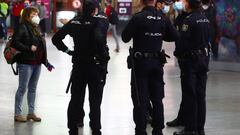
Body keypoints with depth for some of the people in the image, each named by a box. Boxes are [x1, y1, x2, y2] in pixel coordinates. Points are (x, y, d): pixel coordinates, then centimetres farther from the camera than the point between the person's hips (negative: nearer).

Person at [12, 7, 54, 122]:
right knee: (23, 88, -2)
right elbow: (15, 42, -17)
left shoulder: (36, 28, 16)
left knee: (33, 88, 13)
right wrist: (29, 48, -20)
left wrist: (45, 62, 14)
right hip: (26, 63, -8)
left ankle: (31, 113, 21)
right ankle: (17, 114, 4)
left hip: (37, 63, 8)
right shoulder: (23, 28, -8)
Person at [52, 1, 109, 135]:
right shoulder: (96, 23, -13)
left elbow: (56, 38, 2)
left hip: (78, 64, 4)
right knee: (95, 101, 4)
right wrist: (104, 55, -16)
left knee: (76, 98, 11)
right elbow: (99, 39, -30)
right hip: (95, 65, -4)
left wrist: (68, 51, 7)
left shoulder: (73, 22, 2)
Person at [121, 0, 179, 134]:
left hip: (140, 62, -4)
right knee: (157, 98, 13)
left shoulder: (138, 18, -15)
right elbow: (175, 36, 4)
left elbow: (125, 37, -10)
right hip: (157, 62, 4)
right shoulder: (163, 18, -2)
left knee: (140, 99, 1)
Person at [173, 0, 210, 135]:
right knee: (201, 95, 11)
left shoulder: (189, 20, -17)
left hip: (191, 59, -7)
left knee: (190, 95, -1)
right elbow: (208, 39, 10)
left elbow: (183, 41, -18)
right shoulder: (205, 18, 6)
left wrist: (177, 53, -2)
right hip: (204, 58, 7)